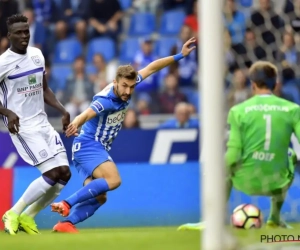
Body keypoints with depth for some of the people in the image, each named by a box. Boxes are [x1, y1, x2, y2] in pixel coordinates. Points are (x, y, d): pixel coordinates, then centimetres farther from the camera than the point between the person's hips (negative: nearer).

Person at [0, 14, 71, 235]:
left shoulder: (37, 55, 8)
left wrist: (62, 110, 6)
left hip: (43, 124, 7)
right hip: (22, 127, -7)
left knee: (64, 173, 0)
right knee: (52, 173, -17)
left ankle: (27, 217, 13)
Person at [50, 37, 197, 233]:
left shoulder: (126, 86, -3)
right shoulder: (106, 100, -27)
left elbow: (151, 68, 10)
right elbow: (86, 115, -45)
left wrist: (180, 55, 10)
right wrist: (75, 124, -68)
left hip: (96, 148, 9)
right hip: (88, 145, -9)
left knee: (98, 197, 2)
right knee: (113, 180, -28)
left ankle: (66, 223, -7)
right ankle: (67, 204, -25)